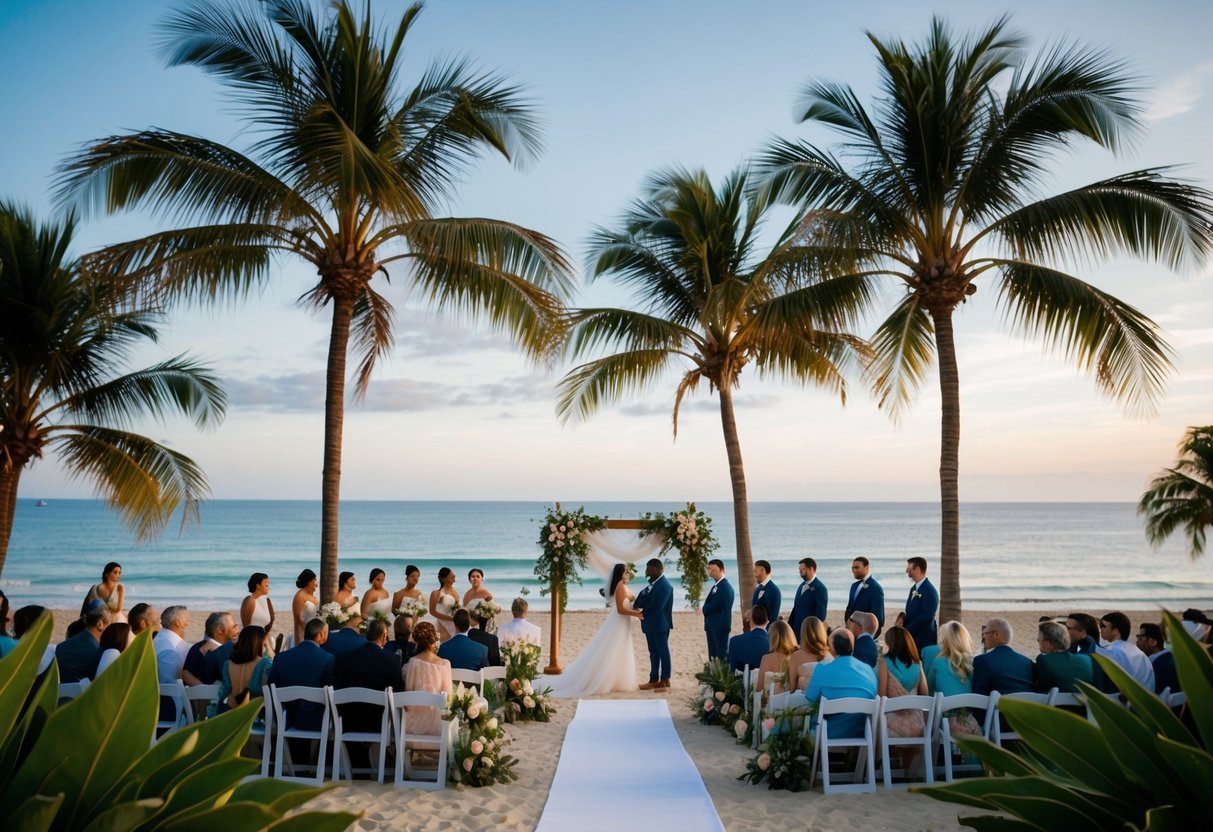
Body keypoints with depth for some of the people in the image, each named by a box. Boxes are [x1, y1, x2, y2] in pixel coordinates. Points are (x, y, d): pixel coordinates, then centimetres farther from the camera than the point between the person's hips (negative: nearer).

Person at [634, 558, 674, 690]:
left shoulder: (664, 585, -20)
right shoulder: (653, 583, 8)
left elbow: (656, 606, -24)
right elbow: (643, 598, 6)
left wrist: (643, 613, -11)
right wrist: (636, 606, -14)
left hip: (660, 624, -9)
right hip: (650, 624, 9)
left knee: (663, 652, 3)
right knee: (653, 652, 13)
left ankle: (665, 680, 12)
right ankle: (654, 680, 20)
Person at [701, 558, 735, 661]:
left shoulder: (725, 586, -17)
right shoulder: (716, 585, 14)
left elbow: (714, 605, -20)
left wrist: (703, 609, -4)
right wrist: (705, 609, -2)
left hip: (720, 625, -9)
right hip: (712, 625, 9)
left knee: (722, 654, -4)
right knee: (712, 654, 13)